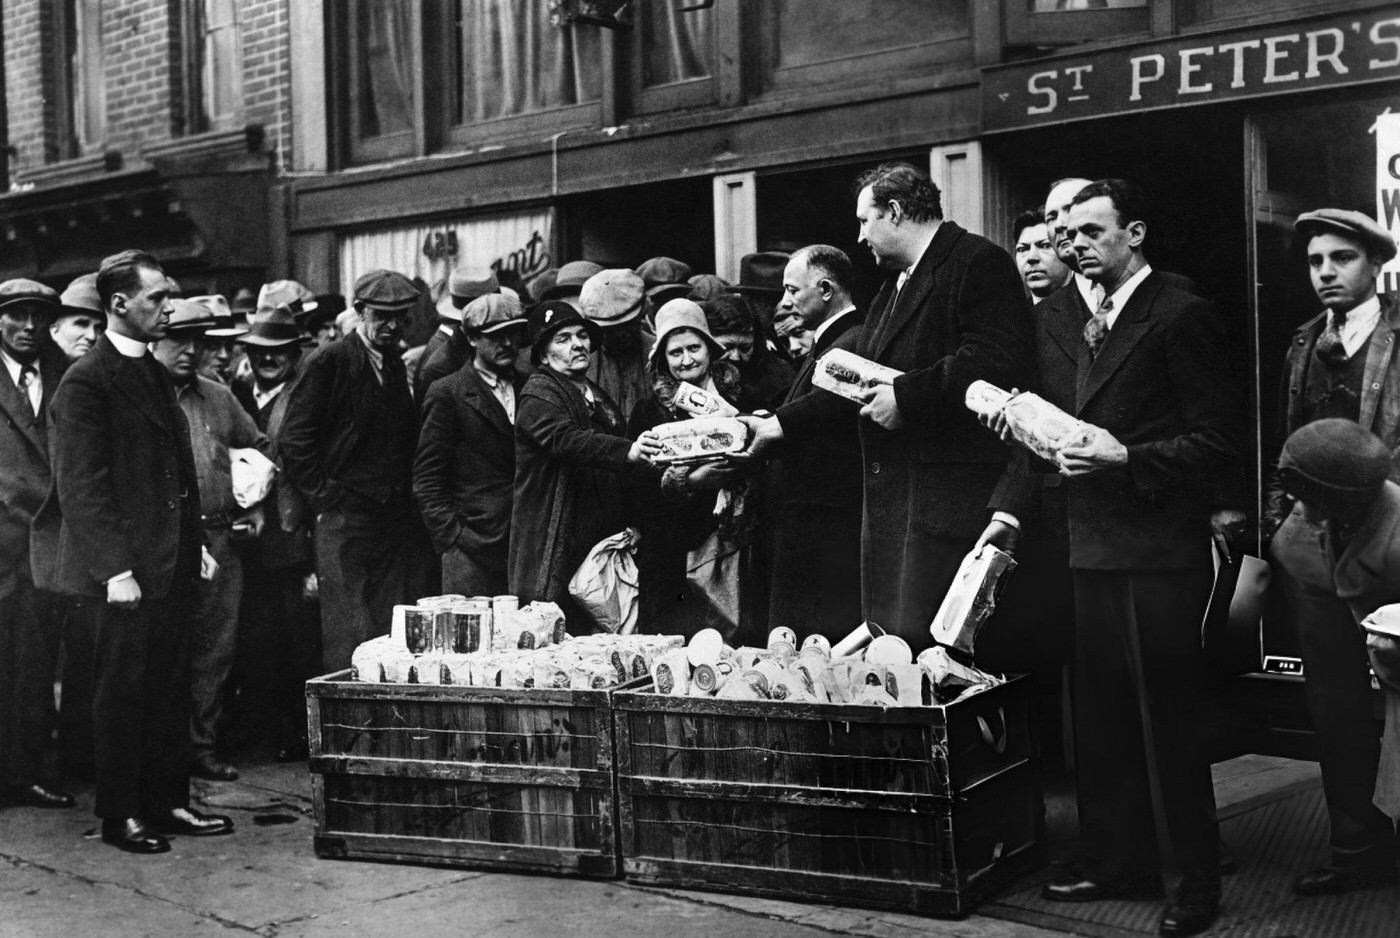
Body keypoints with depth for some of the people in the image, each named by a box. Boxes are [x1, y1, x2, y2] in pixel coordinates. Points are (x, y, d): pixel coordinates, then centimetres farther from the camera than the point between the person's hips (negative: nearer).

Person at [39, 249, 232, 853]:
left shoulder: (154, 373, 15)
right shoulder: (86, 382, -11)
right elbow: (81, 487, -15)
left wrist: (195, 543, 15)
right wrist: (115, 569, -19)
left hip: (174, 562, 8)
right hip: (129, 569, -8)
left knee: (171, 689, 12)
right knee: (123, 691, 3)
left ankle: (167, 803, 22)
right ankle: (120, 815, 14)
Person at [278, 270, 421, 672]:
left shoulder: (396, 366, 15)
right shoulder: (328, 363, -6)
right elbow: (294, 441, -9)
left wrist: (405, 496, 11)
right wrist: (325, 500, -10)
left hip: (394, 519, 6)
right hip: (344, 519, -6)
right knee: (347, 639, -7)